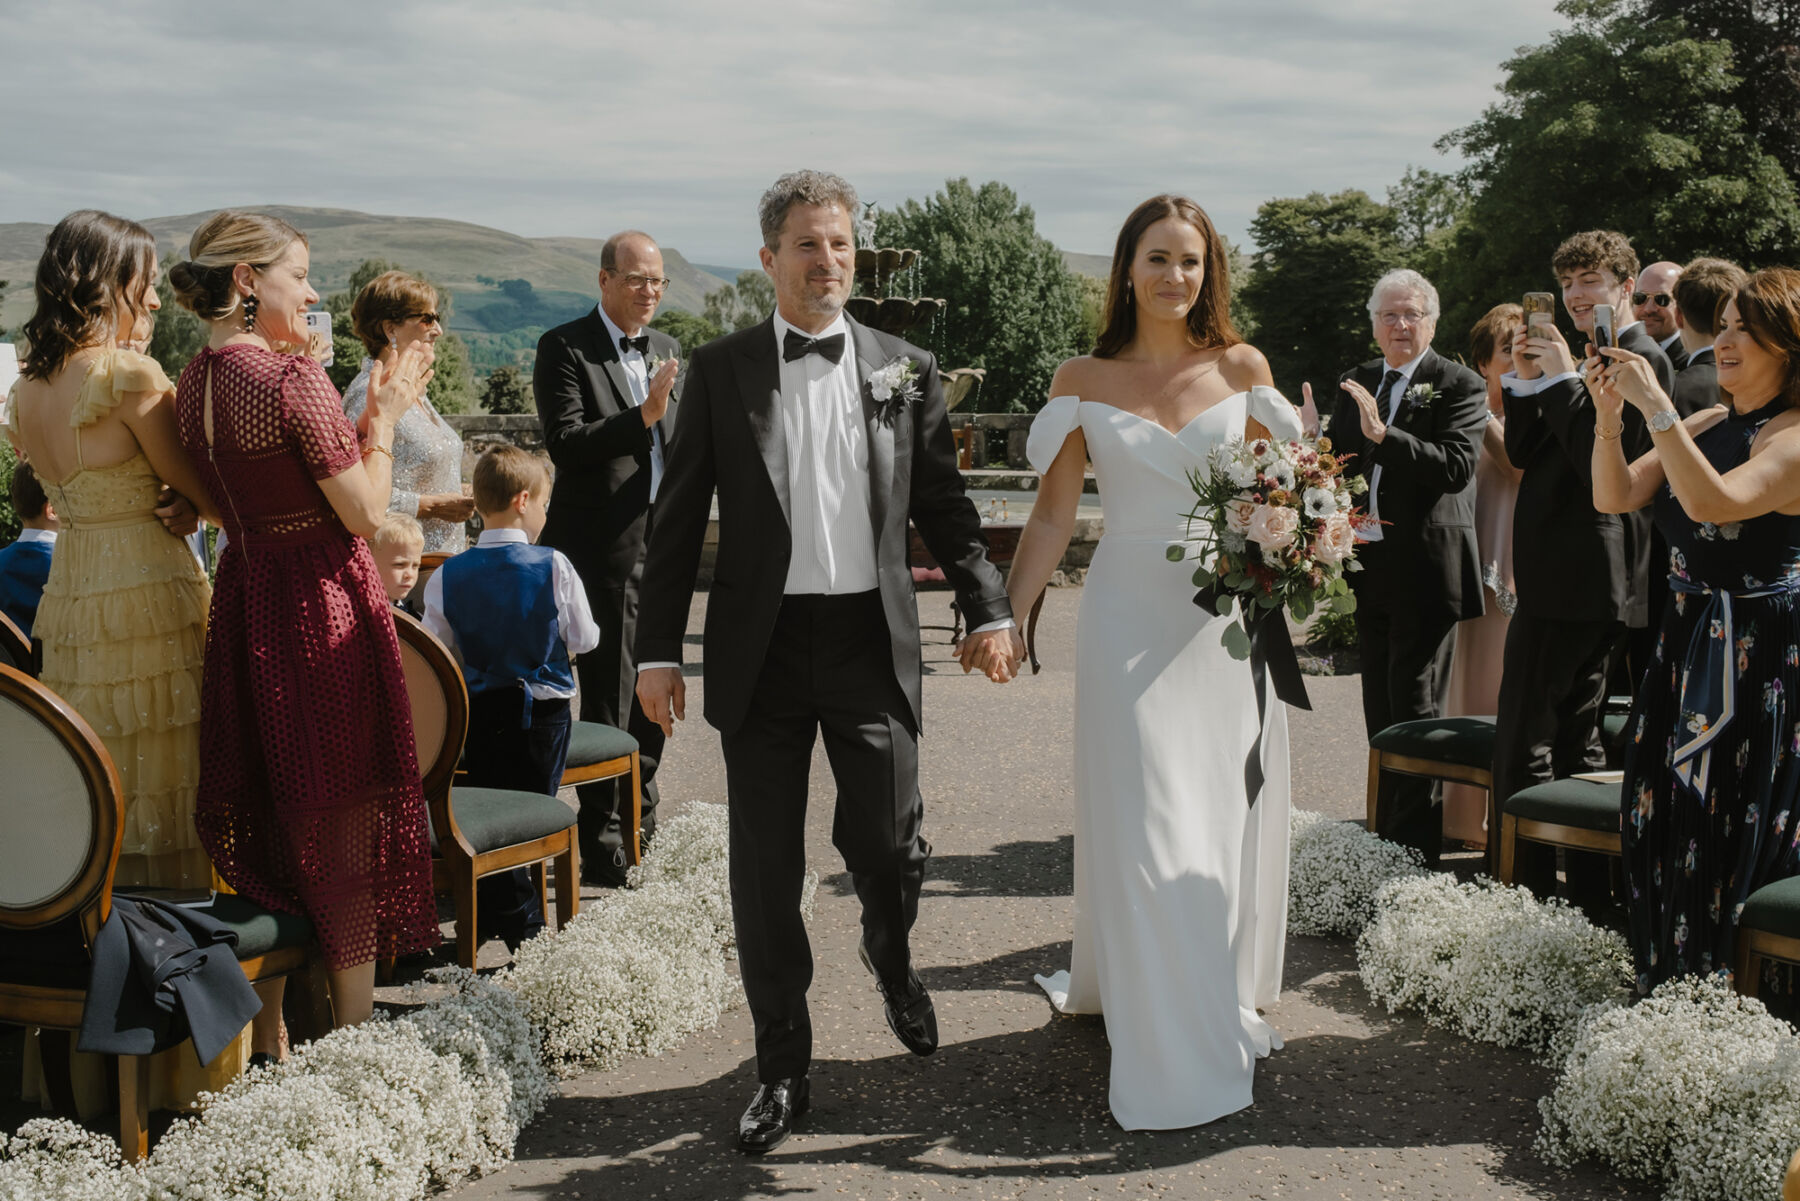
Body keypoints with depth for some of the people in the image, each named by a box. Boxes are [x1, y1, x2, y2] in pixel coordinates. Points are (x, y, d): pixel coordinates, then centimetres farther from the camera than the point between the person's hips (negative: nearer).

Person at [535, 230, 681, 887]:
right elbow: (565, 443, -17)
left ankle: (641, 826, 28)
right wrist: (642, 415, -25)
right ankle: (601, 849, 5)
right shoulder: (563, 348, -6)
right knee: (607, 703, -3)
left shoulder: (665, 348, 15)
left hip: (661, 545, 7)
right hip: (604, 549, -7)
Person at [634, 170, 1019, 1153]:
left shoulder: (905, 369, 6)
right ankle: (781, 1067, 21)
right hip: (761, 649, 0)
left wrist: (988, 610, -2)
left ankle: (890, 958, 41)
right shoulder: (720, 371, 2)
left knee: (888, 842, 4)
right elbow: (679, 521, 3)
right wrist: (658, 648, -1)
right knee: (765, 869, 5)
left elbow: (944, 507, 8)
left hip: (872, 640, 1)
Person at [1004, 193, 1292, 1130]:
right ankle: (1169, 1060, 6)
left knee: (1230, 824, 9)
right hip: (1132, 621, -2)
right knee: (1147, 831, -3)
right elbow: (1053, 515, 2)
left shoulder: (1243, 369, 5)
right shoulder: (1084, 381, 2)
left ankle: (1222, 1004, 30)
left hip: (1230, 621, 2)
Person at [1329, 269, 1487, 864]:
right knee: (1379, 706, 13)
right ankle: (1386, 831, 24)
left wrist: (1383, 434, -26)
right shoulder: (1356, 384, 13)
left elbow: (1456, 466, -18)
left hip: (1425, 567, -6)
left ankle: (1415, 844, 1)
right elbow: (1338, 462, 18)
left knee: (1415, 706, -4)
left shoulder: (1460, 385, -5)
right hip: (1368, 566, 6)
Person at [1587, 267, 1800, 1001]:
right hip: (1690, 645, 8)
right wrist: (1609, 416, -10)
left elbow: (1712, 503, -32)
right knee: (1664, 822, 11)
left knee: (1731, 836, -1)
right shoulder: (1707, 425, 9)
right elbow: (1614, 498, 5)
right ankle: (1669, 990, 24)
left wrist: (1656, 406, -30)